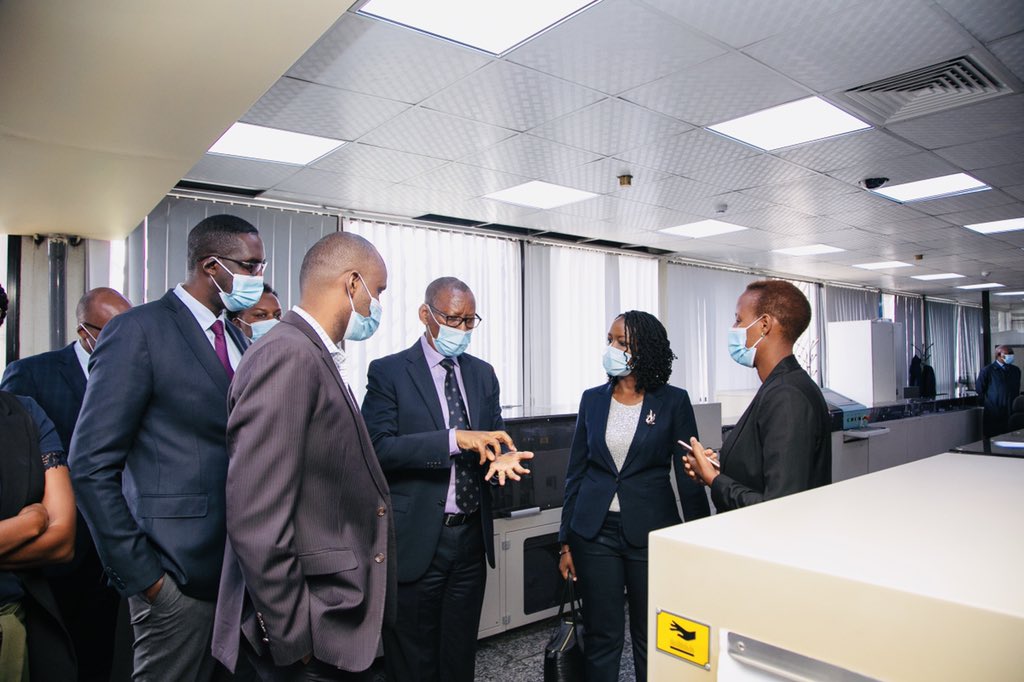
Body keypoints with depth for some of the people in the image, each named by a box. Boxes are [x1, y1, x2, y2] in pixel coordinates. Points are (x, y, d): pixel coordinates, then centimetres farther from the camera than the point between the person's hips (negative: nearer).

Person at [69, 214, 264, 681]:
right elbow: (92, 465, -13)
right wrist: (139, 574, -13)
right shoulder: (138, 331, -11)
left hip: (238, 567, 7)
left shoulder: (236, 337, 11)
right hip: (180, 575, -7)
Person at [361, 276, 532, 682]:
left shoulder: (482, 374, 9)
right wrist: (455, 438, -27)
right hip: (417, 539, -4)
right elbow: (379, 447, -18)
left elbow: (492, 439, 11)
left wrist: (501, 457, -13)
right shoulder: (388, 372, -7)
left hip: (471, 537, 5)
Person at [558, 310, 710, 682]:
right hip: (595, 531, 2)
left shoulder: (673, 401, -4)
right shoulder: (592, 399, 3)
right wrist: (567, 540, 7)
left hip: (650, 532, -2)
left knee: (651, 639, 11)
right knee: (601, 636, 10)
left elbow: (688, 475, -1)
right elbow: (576, 472, 7)